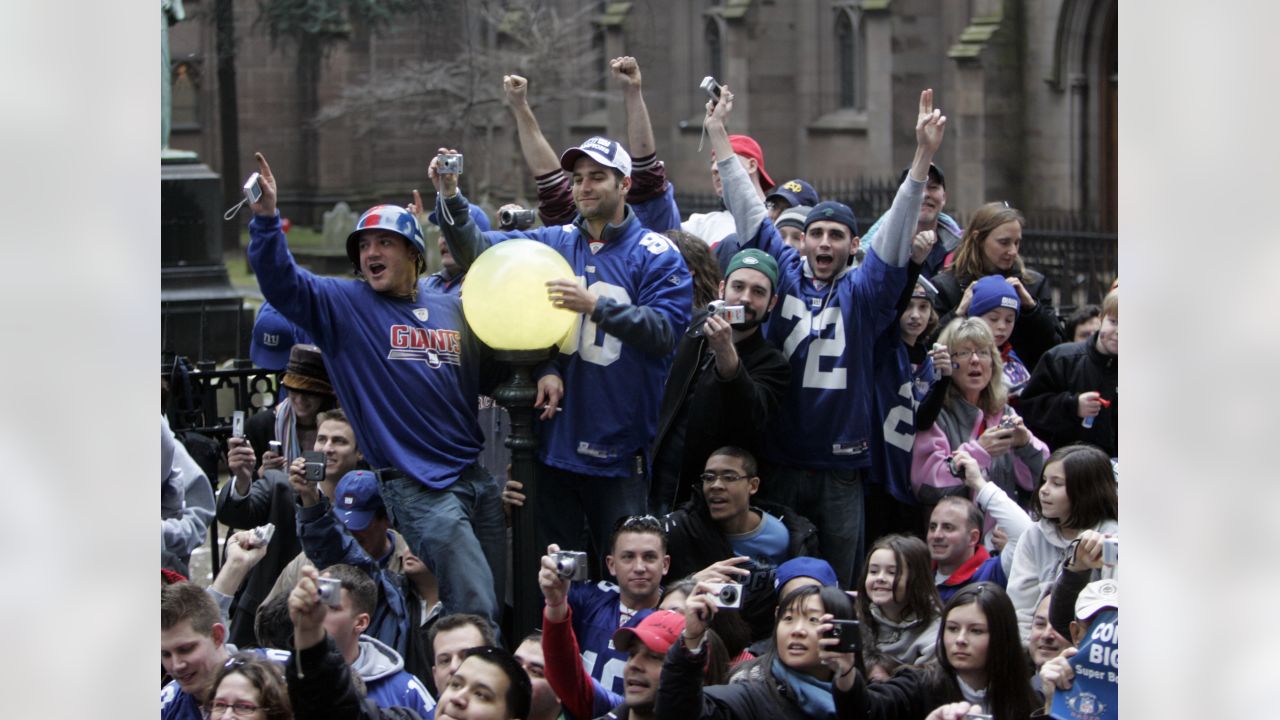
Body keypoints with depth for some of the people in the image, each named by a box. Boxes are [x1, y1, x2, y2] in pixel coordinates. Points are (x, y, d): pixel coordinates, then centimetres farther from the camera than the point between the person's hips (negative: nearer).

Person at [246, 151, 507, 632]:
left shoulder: (452, 312, 15)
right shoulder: (346, 305, 3)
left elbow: (491, 377, 24)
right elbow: (282, 283, -10)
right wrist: (266, 218, -22)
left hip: (477, 478, 5)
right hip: (417, 484, -5)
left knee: (501, 606, 9)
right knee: (475, 611, -12)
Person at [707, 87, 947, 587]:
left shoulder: (864, 291, 3)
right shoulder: (784, 277, 7)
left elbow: (898, 229, -7)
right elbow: (749, 214, 9)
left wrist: (923, 156, -19)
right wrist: (718, 136, 10)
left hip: (842, 464, -1)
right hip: (779, 460, 1)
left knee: (838, 585, 4)